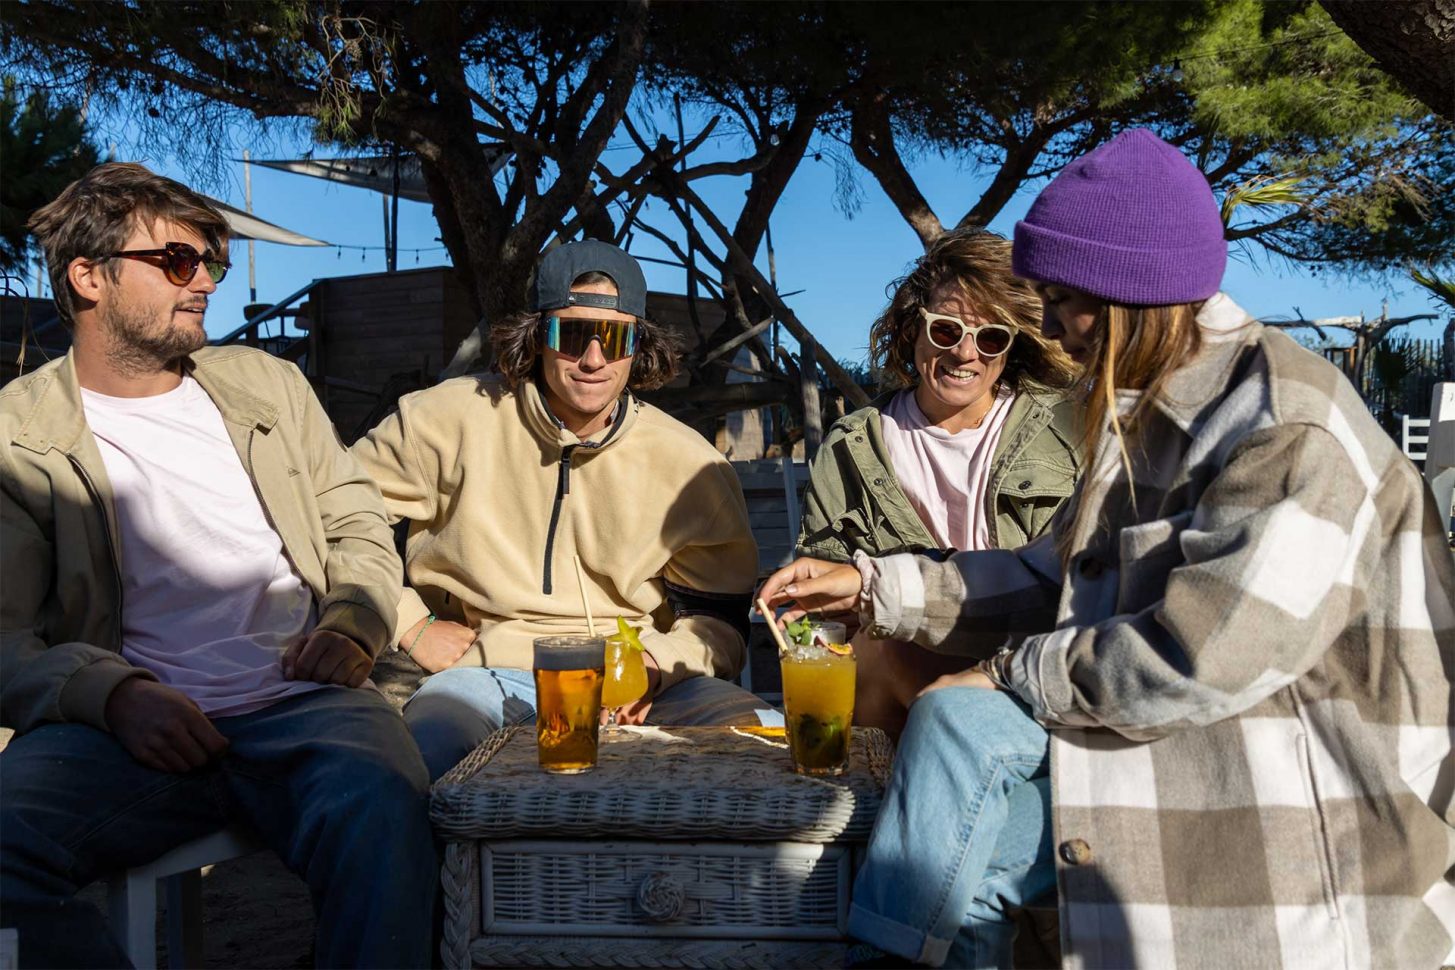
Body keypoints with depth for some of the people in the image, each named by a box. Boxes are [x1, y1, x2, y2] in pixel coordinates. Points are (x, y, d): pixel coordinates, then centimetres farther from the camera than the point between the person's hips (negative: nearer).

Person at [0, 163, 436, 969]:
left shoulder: (267, 383, 20)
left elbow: (358, 525, 21)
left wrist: (353, 626, 0)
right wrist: (116, 695, -18)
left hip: (304, 704, 1)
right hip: (127, 724, 0)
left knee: (379, 807, -34)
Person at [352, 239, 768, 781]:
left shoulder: (690, 465, 3)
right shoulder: (454, 420, 0)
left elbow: (717, 615, 9)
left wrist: (655, 665, -12)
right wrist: (411, 626, 3)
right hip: (491, 671, -2)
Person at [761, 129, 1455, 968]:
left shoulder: (1289, 426, -19)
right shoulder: (1157, 410, 10)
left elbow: (1201, 661, -27)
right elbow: (1054, 577, 12)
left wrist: (1016, 677, -14)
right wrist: (875, 585, 6)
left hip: (1296, 796, -8)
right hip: (1191, 741, 8)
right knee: (954, 718, -13)